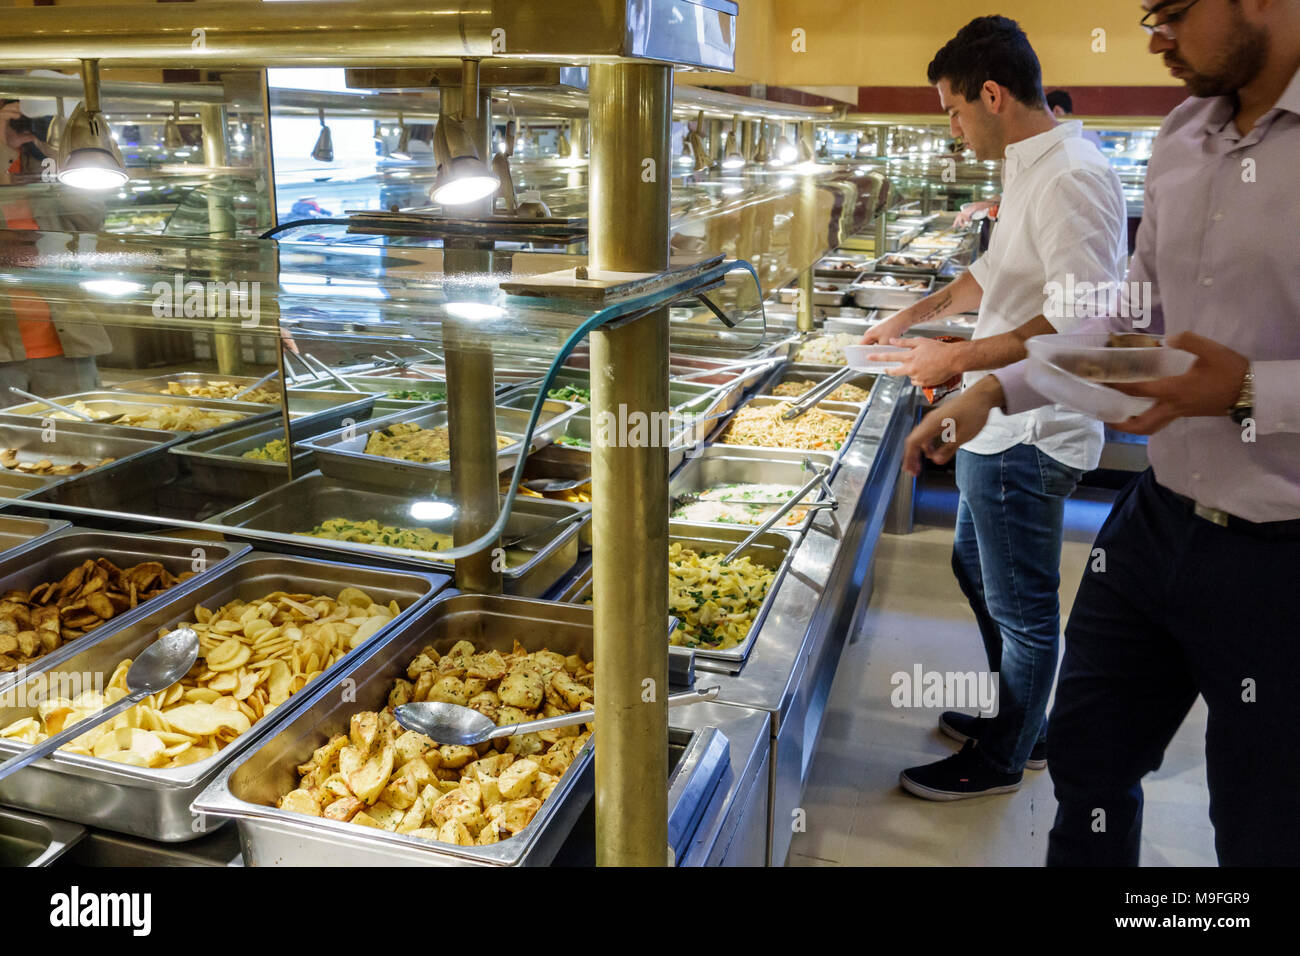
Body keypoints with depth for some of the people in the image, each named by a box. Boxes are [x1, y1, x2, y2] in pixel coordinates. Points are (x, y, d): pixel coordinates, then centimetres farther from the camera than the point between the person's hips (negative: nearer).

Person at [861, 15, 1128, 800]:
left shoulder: (1071, 178, -22)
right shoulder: (1032, 169, 12)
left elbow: (1082, 320, -28)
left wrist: (959, 358, -22)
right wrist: (917, 316, 23)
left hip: (1029, 436, -11)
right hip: (1000, 424, 11)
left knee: (1023, 607, 6)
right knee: (977, 569, 23)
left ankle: (1002, 760, 25)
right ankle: (1020, 722, 41)